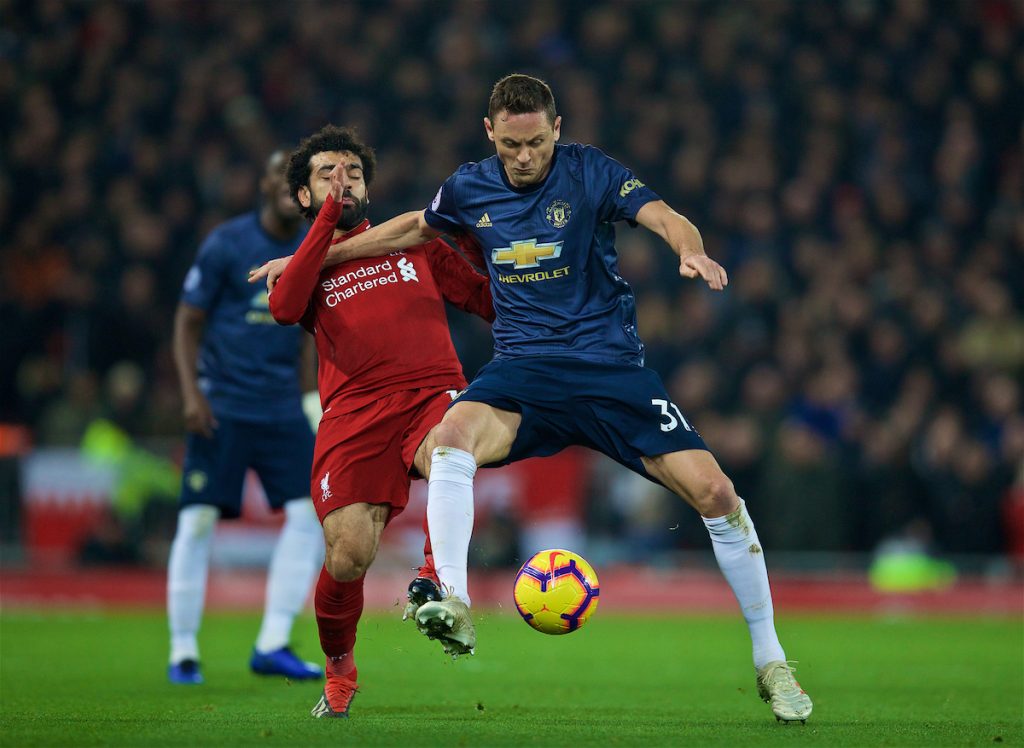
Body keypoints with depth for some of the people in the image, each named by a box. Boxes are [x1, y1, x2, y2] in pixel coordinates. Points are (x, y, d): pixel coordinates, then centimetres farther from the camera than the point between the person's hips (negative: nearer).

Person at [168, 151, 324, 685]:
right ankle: (182, 651, 4)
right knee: (198, 520, -6)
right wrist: (192, 393, -13)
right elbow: (188, 321, -3)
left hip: (282, 406, 4)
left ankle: (272, 645, -2)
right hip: (222, 404, -4)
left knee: (310, 513, -7)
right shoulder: (226, 244, -6)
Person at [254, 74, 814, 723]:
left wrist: (693, 253, -42)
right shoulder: (470, 189, 7)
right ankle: (455, 608, -39)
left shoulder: (588, 172, -5)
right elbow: (412, 228, 27)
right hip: (524, 370, 2)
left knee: (714, 492, -14)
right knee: (452, 436, -32)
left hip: (611, 365, -2)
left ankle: (771, 663, 0)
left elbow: (665, 217, -19)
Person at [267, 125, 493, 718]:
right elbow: (284, 309, -4)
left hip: (434, 393, 0)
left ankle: (435, 582, -31)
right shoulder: (306, 265, 22)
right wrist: (328, 221, -4)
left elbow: (494, 304, 24)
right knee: (349, 554, -15)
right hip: (355, 412, 0)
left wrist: (474, 245, 9)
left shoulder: (415, 242, 26)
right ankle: (339, 669, 12)